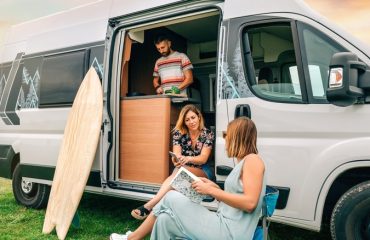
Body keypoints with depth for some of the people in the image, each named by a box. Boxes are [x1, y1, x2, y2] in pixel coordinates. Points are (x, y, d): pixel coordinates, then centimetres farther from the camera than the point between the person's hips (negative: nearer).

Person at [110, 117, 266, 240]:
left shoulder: (252, 159, -8)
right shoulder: (241, 164, 20)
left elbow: (250, 203, -21)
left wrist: (211, 190, -14)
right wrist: (215, 188, 8)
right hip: (225, 225, 8)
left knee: (170, 198, 0)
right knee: (165, 220, 1)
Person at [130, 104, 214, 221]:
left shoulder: (208, 134, -8)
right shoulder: (179, 133, -4)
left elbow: (203, 158, -18)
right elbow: (176, 154, -15)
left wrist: (188, 159, -41)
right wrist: (176, 159, -42)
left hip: (203, 171, -2)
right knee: (178, 171, -36)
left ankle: (149, 206, -47)